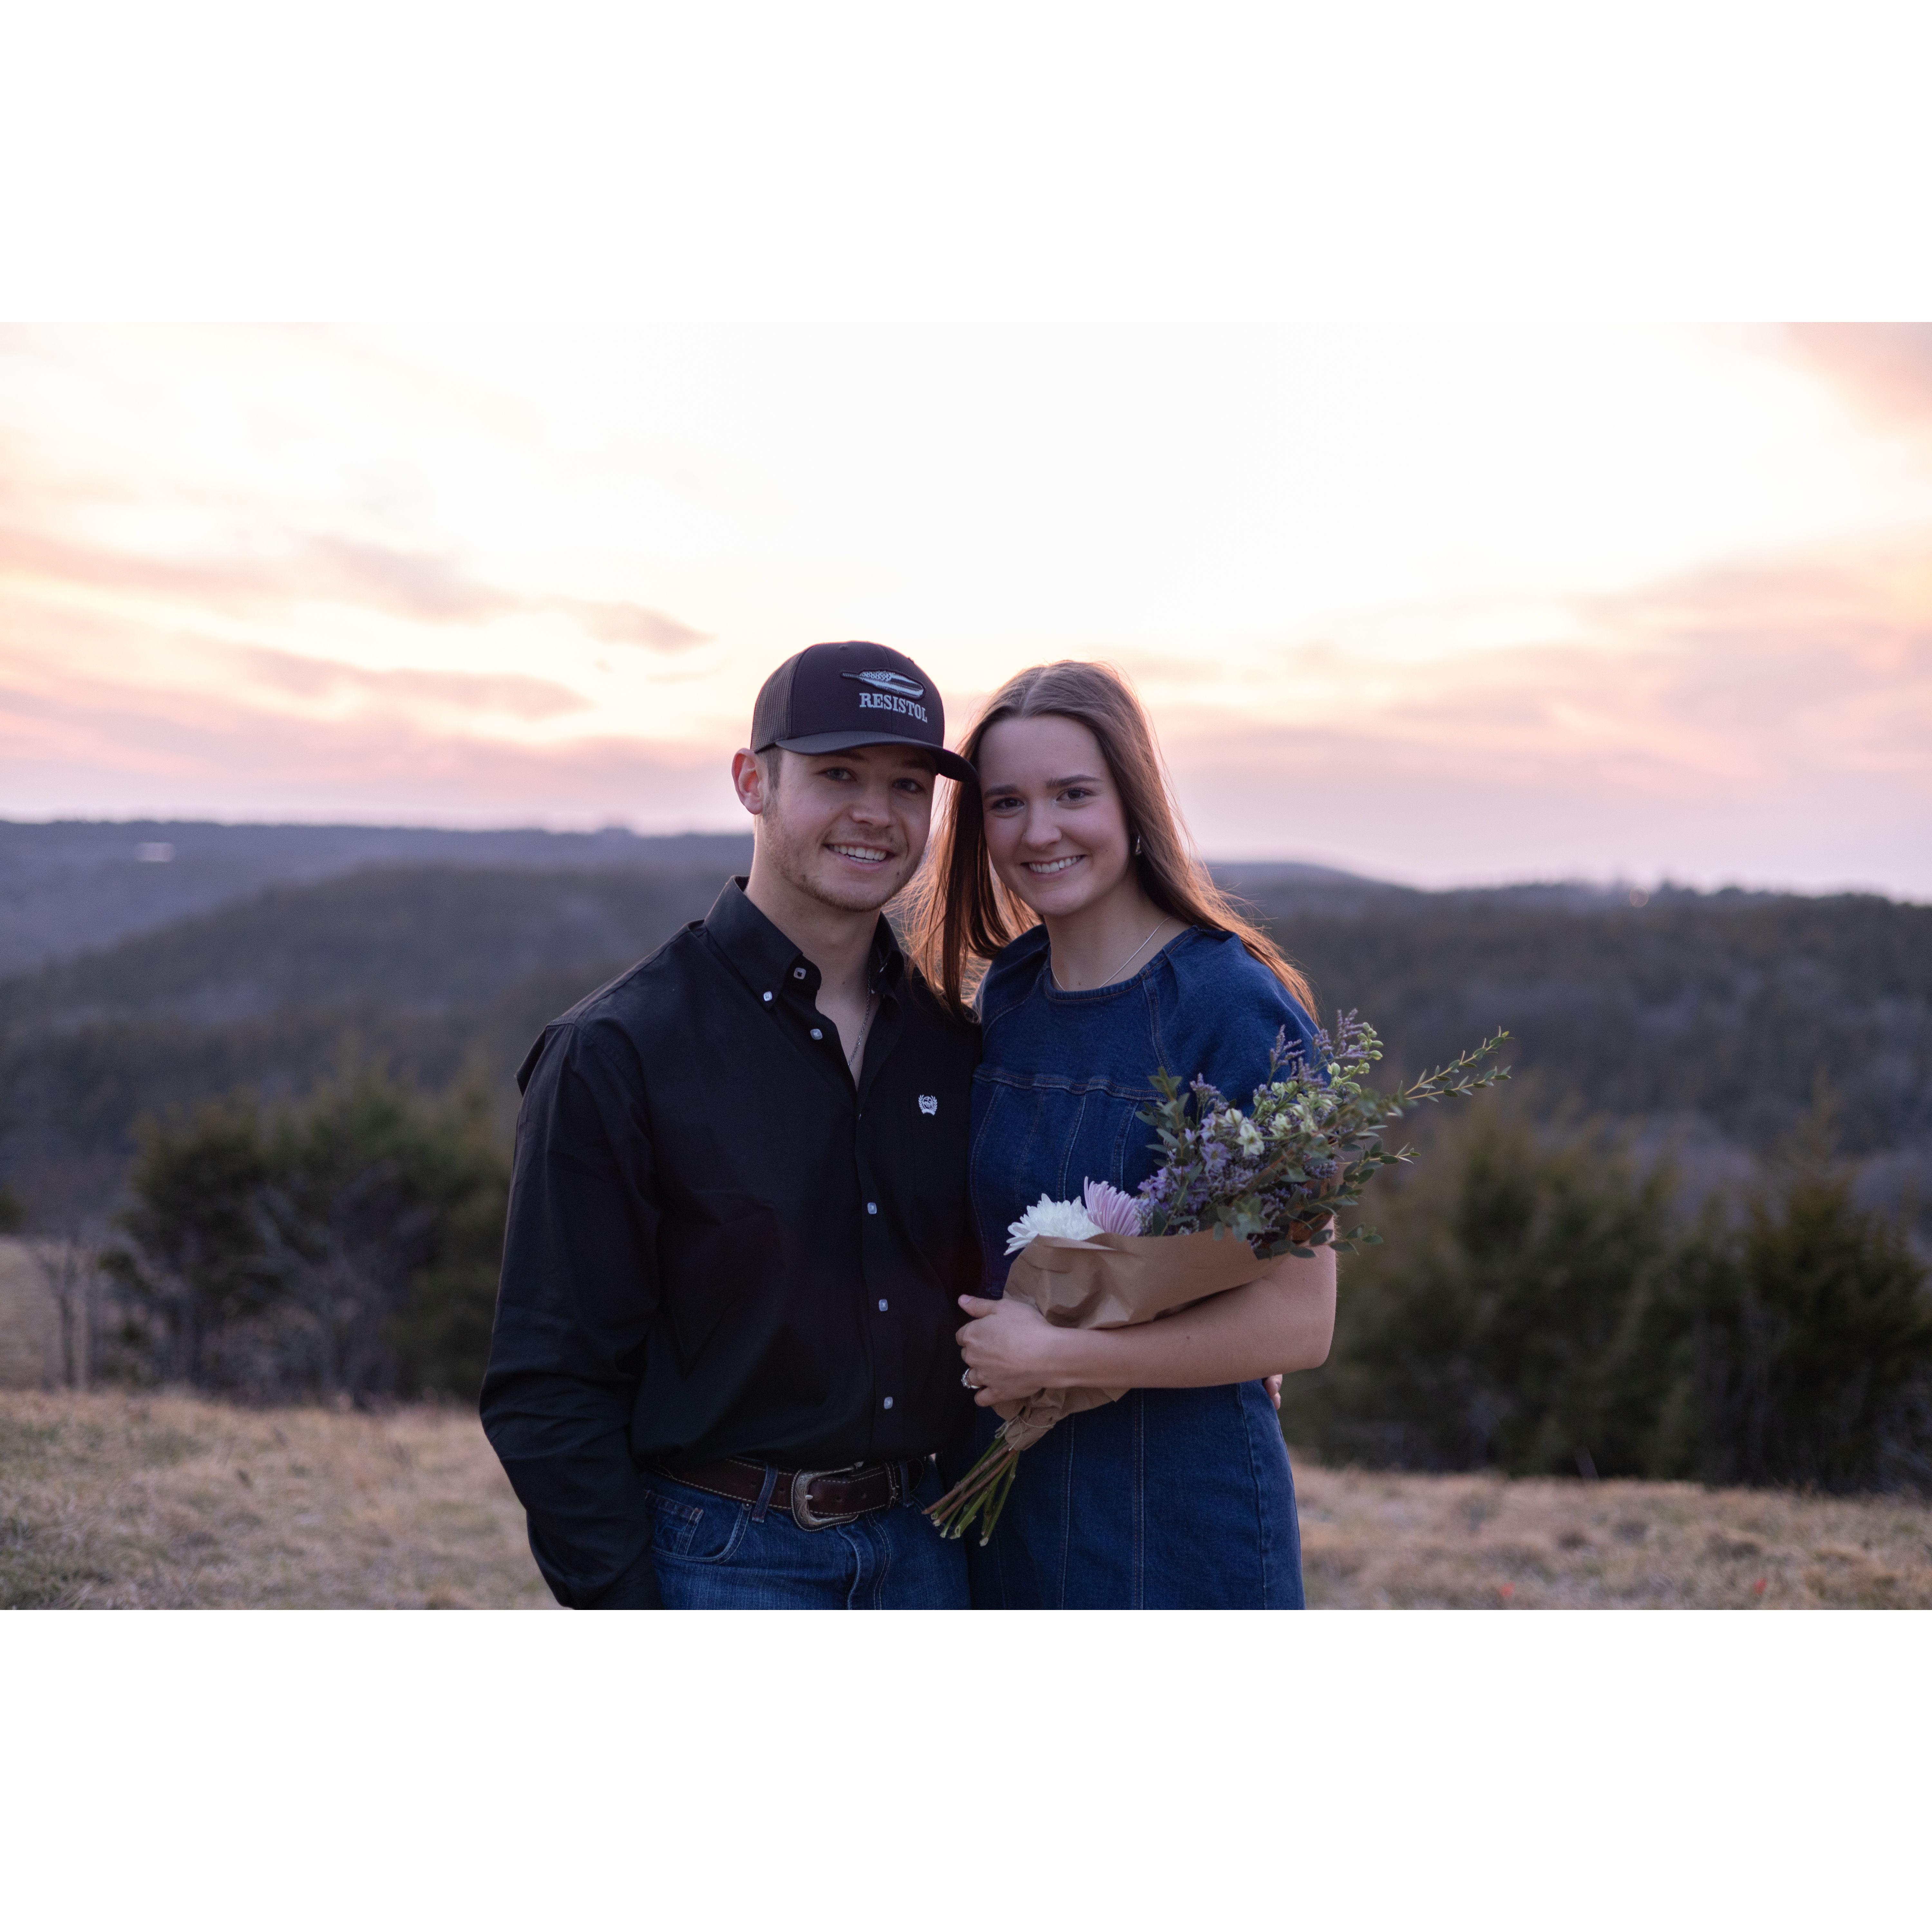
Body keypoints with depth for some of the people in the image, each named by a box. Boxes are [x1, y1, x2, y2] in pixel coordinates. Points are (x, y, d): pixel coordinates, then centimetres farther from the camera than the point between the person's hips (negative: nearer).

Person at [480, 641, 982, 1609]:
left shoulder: (951, 1046, 6)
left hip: (925, 1550, 5)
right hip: (728, 1560, -5)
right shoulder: (615, 1053, -10)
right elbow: (549, 1385, -10)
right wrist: (620, 1603, -14)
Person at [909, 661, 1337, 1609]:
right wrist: (986, 1342, 2)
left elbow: (1298, 1318, -18)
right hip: (1014, 1493, 6)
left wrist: (1051, 1356, -16)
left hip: (1180, 1511, -6)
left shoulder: (1237, 1008, -16)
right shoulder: (1008, 990, 5)